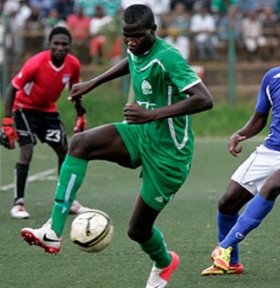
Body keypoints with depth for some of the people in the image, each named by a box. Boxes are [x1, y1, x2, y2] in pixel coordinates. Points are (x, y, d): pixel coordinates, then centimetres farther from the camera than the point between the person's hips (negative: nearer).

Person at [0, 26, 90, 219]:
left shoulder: (73, 65, -15)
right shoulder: (36, 64, -30)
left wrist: (81, 115, 9)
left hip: (49, 110, 6)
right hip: (25, 108, -6)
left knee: (64, 151, 6)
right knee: (27, 151, -19)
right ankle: (18, 203, -13)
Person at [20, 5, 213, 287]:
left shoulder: (167, 58, -25)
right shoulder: (137, 50, 0)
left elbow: (204, 99, -33)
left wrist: (153, 114, -39)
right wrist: (92, 84, 20)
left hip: (168, 153, -7)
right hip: (141, 135, 7)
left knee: (138, 230, 1)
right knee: (80, 143, -21)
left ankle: (164, 263, 40)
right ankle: (53, 232, -25)